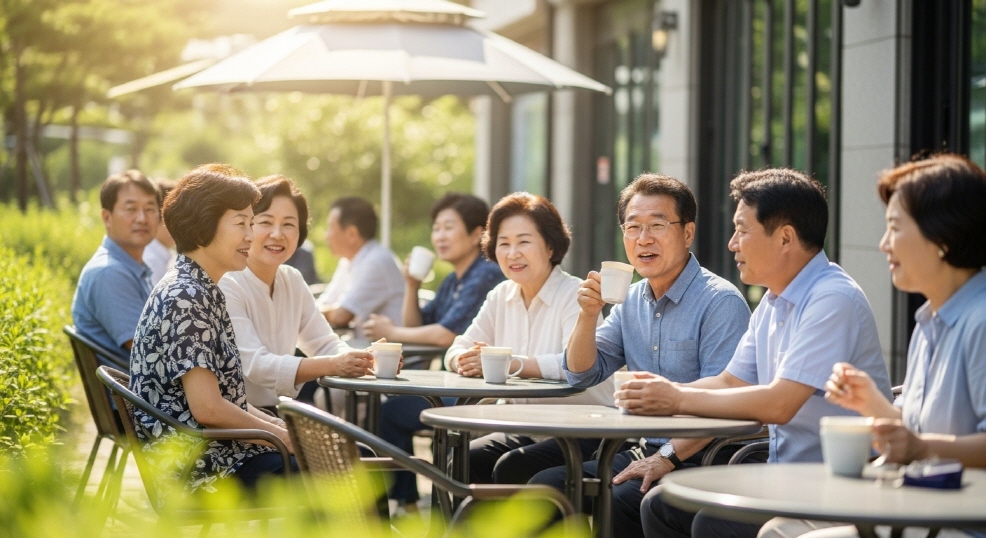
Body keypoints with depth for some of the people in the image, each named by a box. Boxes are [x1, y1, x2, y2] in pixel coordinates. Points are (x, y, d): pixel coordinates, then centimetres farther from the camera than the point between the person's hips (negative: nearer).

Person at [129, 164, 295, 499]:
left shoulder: (205, 293, 15)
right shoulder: (185, 299, -16)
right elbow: (208, 407, -21)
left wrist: (281, 427, 6)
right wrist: (283, 435, -12)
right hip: (200, 468, -10)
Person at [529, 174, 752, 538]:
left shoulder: (721, 302, -13)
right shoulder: (631, 301, 13)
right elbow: (582, 375, 14)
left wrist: (667, 458, -27)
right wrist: (588, 314, -2)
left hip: (696, 461, -8)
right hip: (644, 452, 8)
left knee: (618, 503, -31)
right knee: (546, 486, -8)